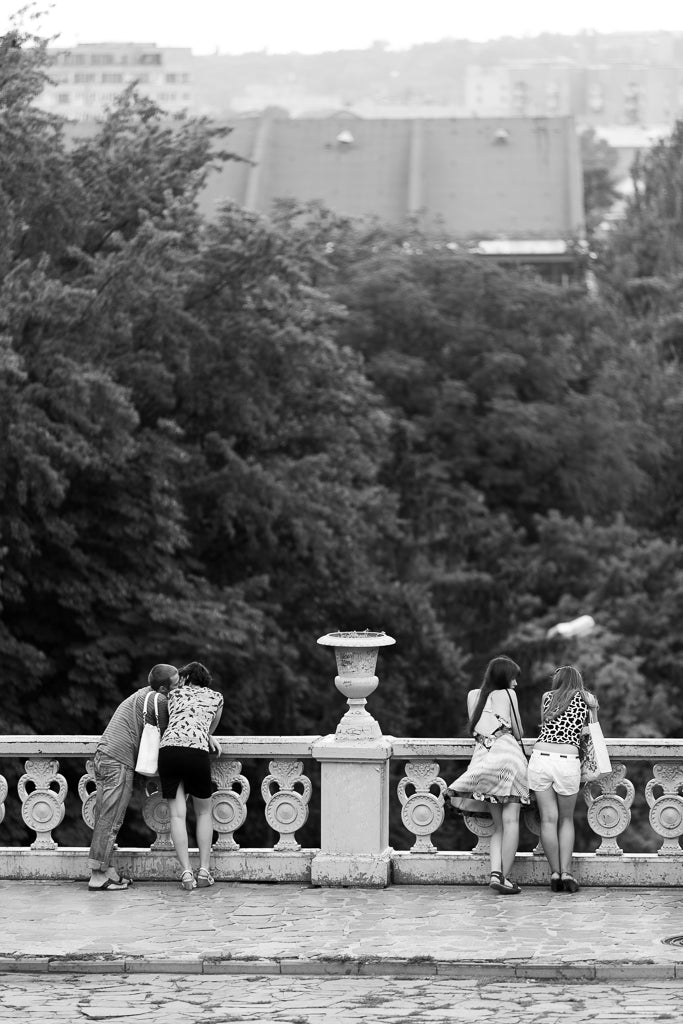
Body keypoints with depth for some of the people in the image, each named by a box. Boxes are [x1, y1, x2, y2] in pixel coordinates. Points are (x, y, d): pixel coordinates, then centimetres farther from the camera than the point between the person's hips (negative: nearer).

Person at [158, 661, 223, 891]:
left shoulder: (174, 694, 26)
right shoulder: (216, 697, 24)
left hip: (168, 749, 1)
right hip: (196, 752, -1)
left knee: (177, 814, 2)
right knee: (204, 812, 16)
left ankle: (186, 873, -7)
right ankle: (204, 871, 9)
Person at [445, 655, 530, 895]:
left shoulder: (473, 696, 20)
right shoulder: (508, 695, 9)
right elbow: (518, 732, 13)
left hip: (483, 757, 5)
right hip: (508, 754, -5)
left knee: (498, 824, 9)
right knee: (511, 820, -6)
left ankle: (495, 872, -9)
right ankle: (505, 877, -12)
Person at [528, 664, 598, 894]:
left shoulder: (546, 697, 14)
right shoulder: (586, 698, 11)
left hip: (540, 757, 1)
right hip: (568, 761, -1)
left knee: (548, 819, 4)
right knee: (566, 819, 13)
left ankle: (554, 873, 2)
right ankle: (566, 872, 3)